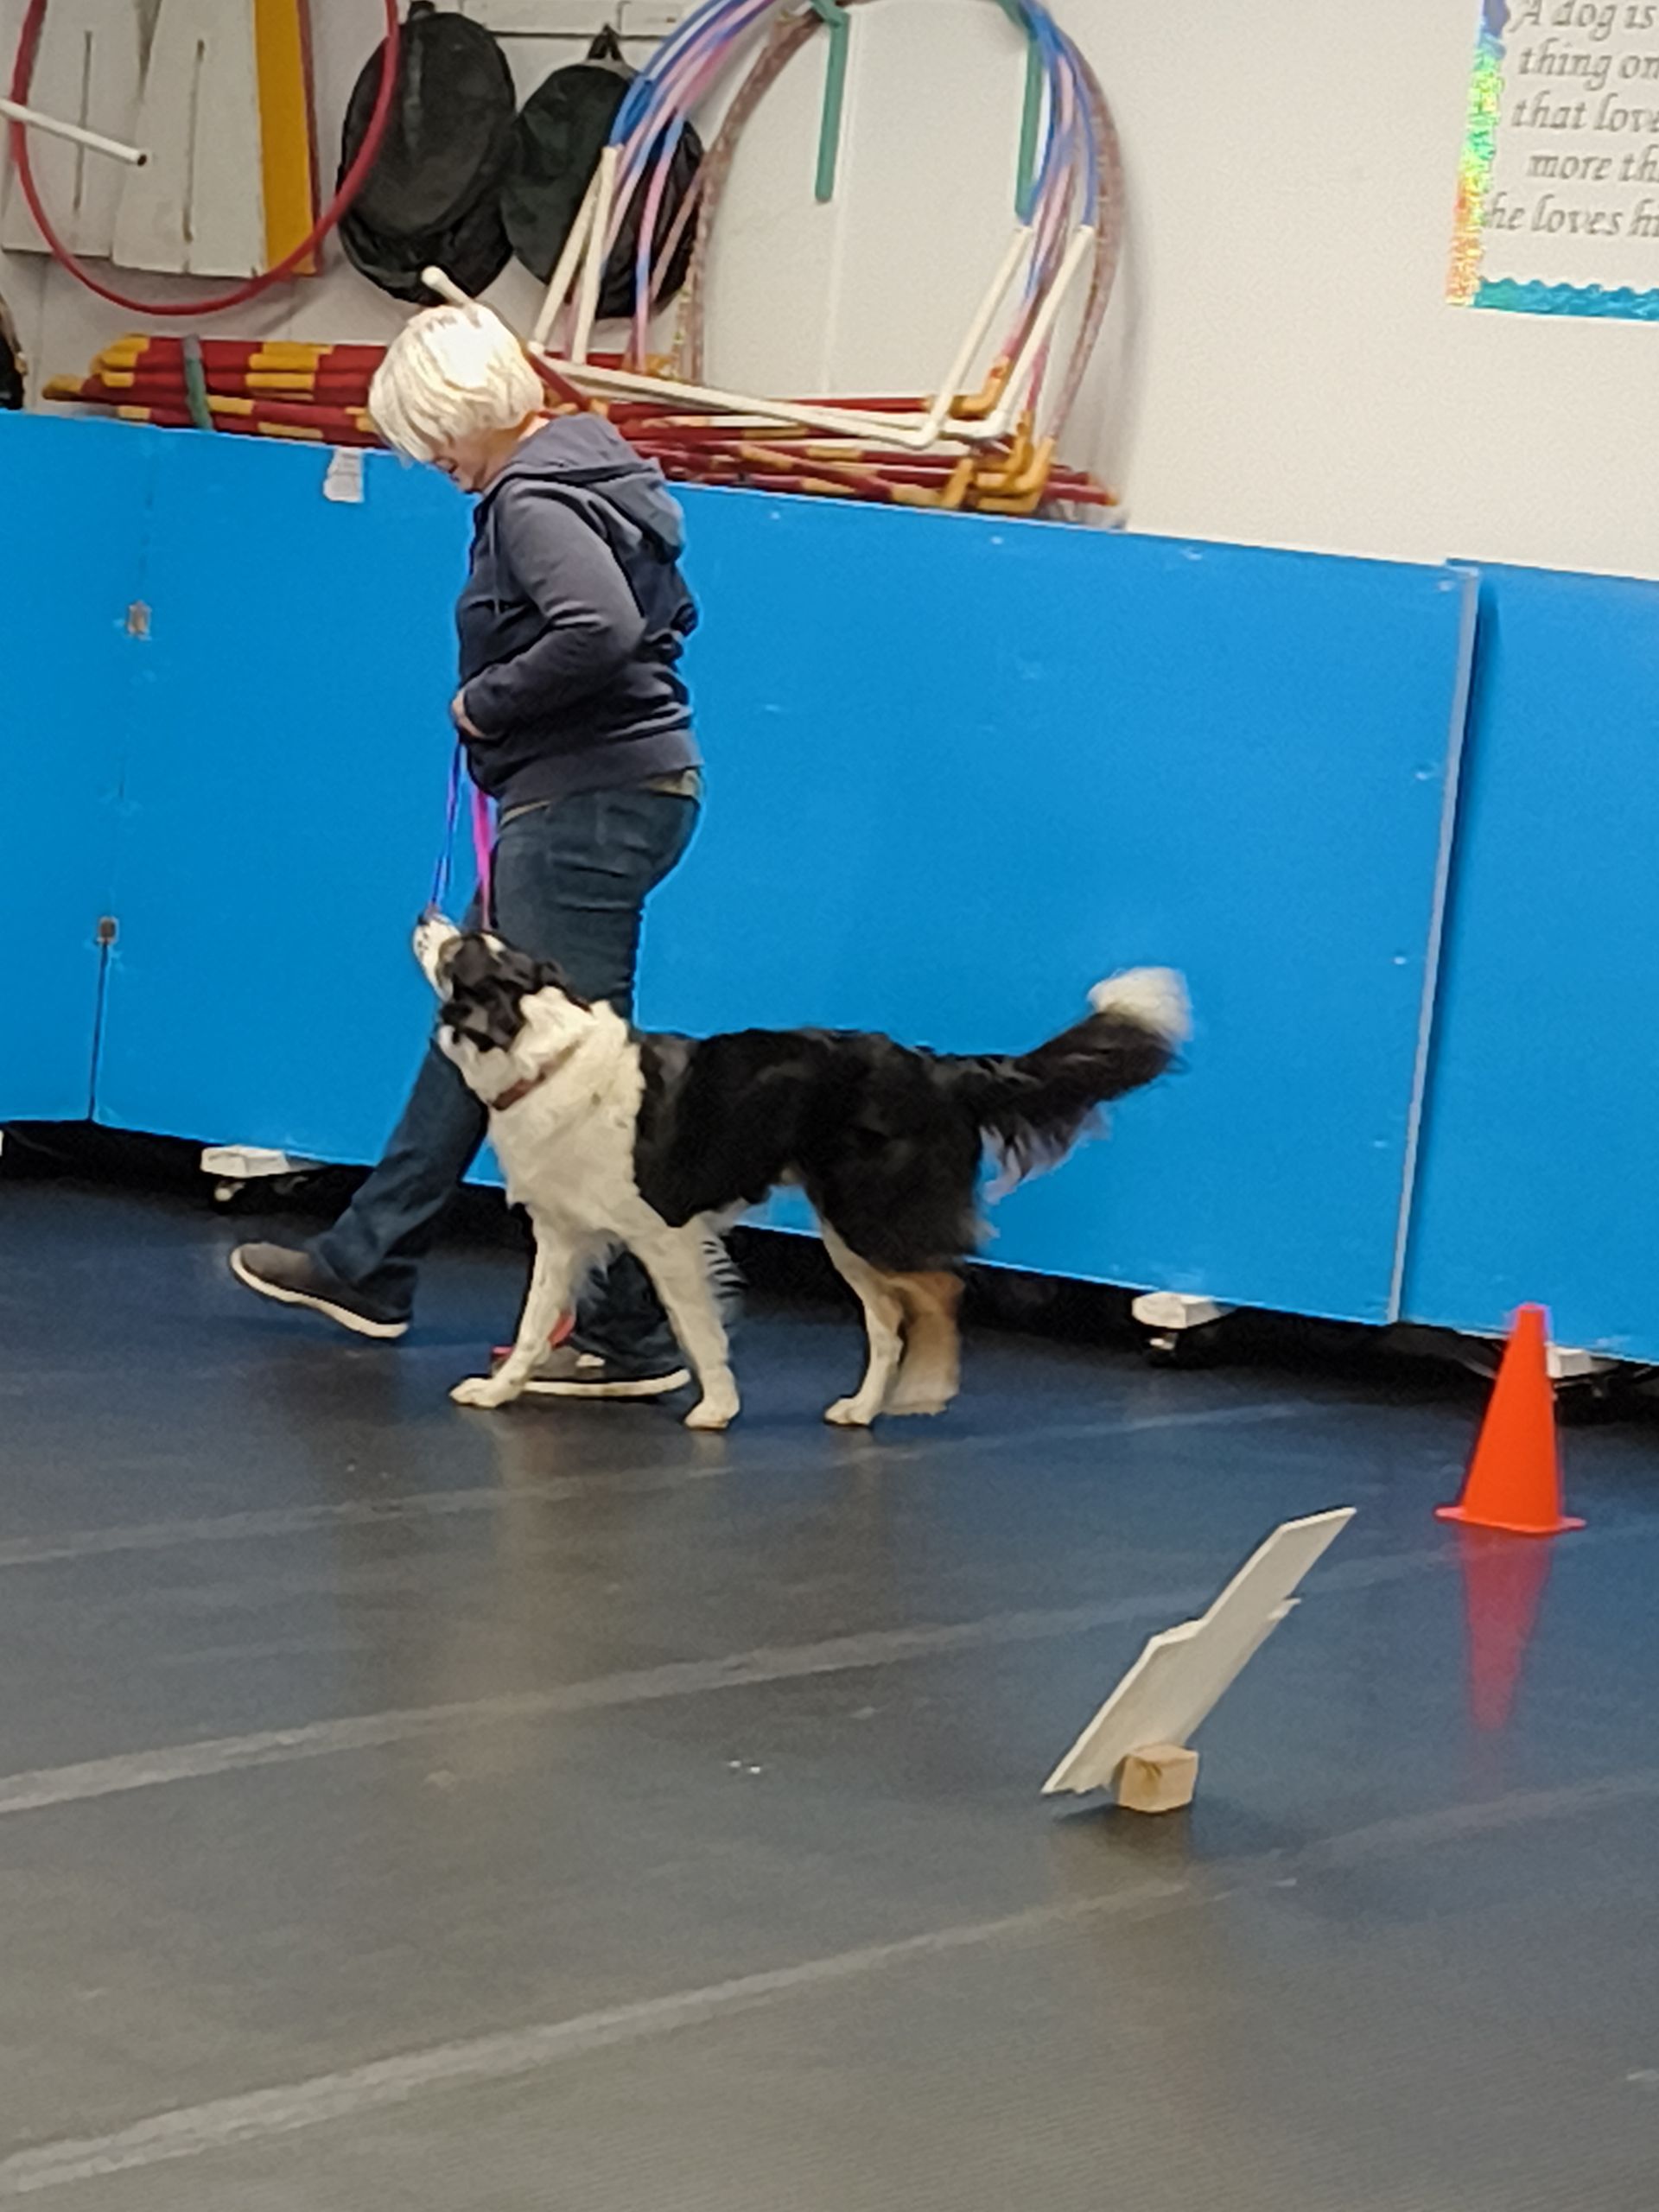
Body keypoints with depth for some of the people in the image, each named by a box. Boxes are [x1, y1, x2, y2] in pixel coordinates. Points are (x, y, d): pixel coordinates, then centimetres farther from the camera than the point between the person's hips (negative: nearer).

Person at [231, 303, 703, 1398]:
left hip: (587, 804, -11)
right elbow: (671, 612, 22)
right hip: (602, 796, 11)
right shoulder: (589, 468, 12)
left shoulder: (533, 502, -17)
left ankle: (633, 1337, -3)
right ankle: (369, 1265, 31)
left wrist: (486, 703, -16)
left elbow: (600, 628, -33)